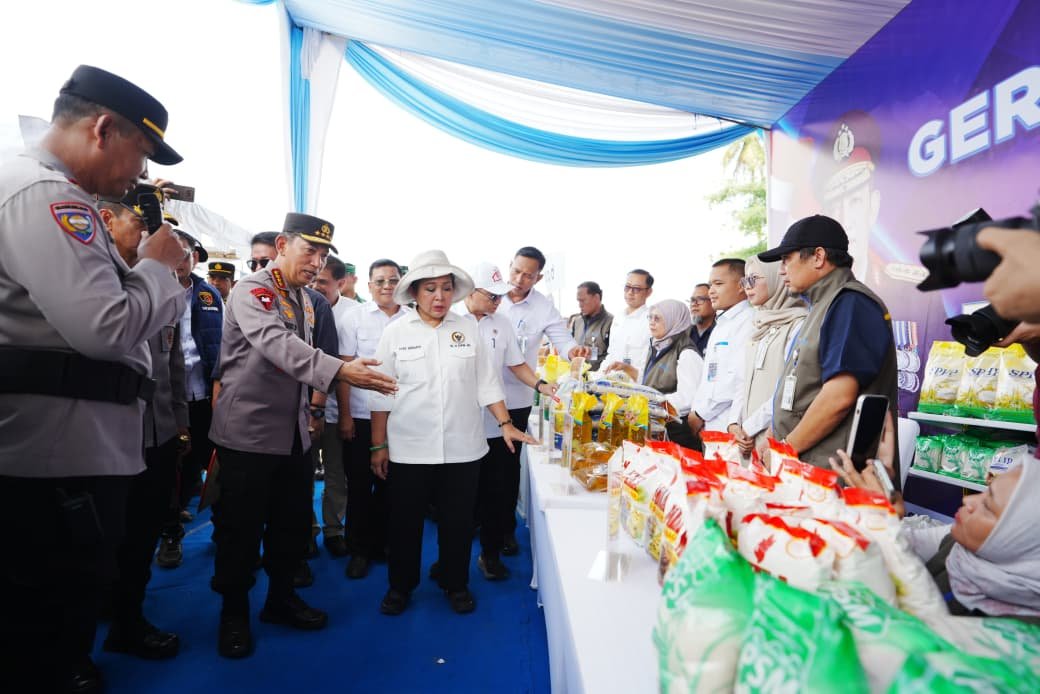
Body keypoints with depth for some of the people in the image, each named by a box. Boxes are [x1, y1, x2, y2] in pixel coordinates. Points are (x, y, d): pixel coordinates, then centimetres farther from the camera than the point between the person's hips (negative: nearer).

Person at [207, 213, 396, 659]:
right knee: (241, 526, 6)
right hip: (249, 433, -7)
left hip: (294, 434, 7)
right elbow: (278, 345, -31)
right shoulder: (251, 291, -13)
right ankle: (234, 611, 25)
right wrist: (339, 370, -44)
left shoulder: (304, 299, 11)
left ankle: (281, 597, 33)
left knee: (293, 521, 14)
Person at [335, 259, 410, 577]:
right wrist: (344, 415, -6)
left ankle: (382, 543, 29)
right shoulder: (354, 318, -2)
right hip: (361, 416, -1)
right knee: (360, 485, 8)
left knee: (389, 485, 11)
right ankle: (359, 549, 23)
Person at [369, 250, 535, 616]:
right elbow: (382, 394, 1)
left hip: (463, 447, 1)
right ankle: (400, 586, 33)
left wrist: (506, 424, 1)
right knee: (405, 522, 11)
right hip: (409, 448, -1)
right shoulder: (395, 332, -1)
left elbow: (486, 383, 6)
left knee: (458, 522, 12)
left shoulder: (467, 329, 3)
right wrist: (378, 445, 0)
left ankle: (455, 583, 33)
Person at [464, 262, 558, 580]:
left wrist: (541, 385, -5)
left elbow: (516, 364, 11)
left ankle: (490, 552, 27)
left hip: (494, 424, 3)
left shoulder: (501, 324, 8)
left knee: (494, 492, 9)